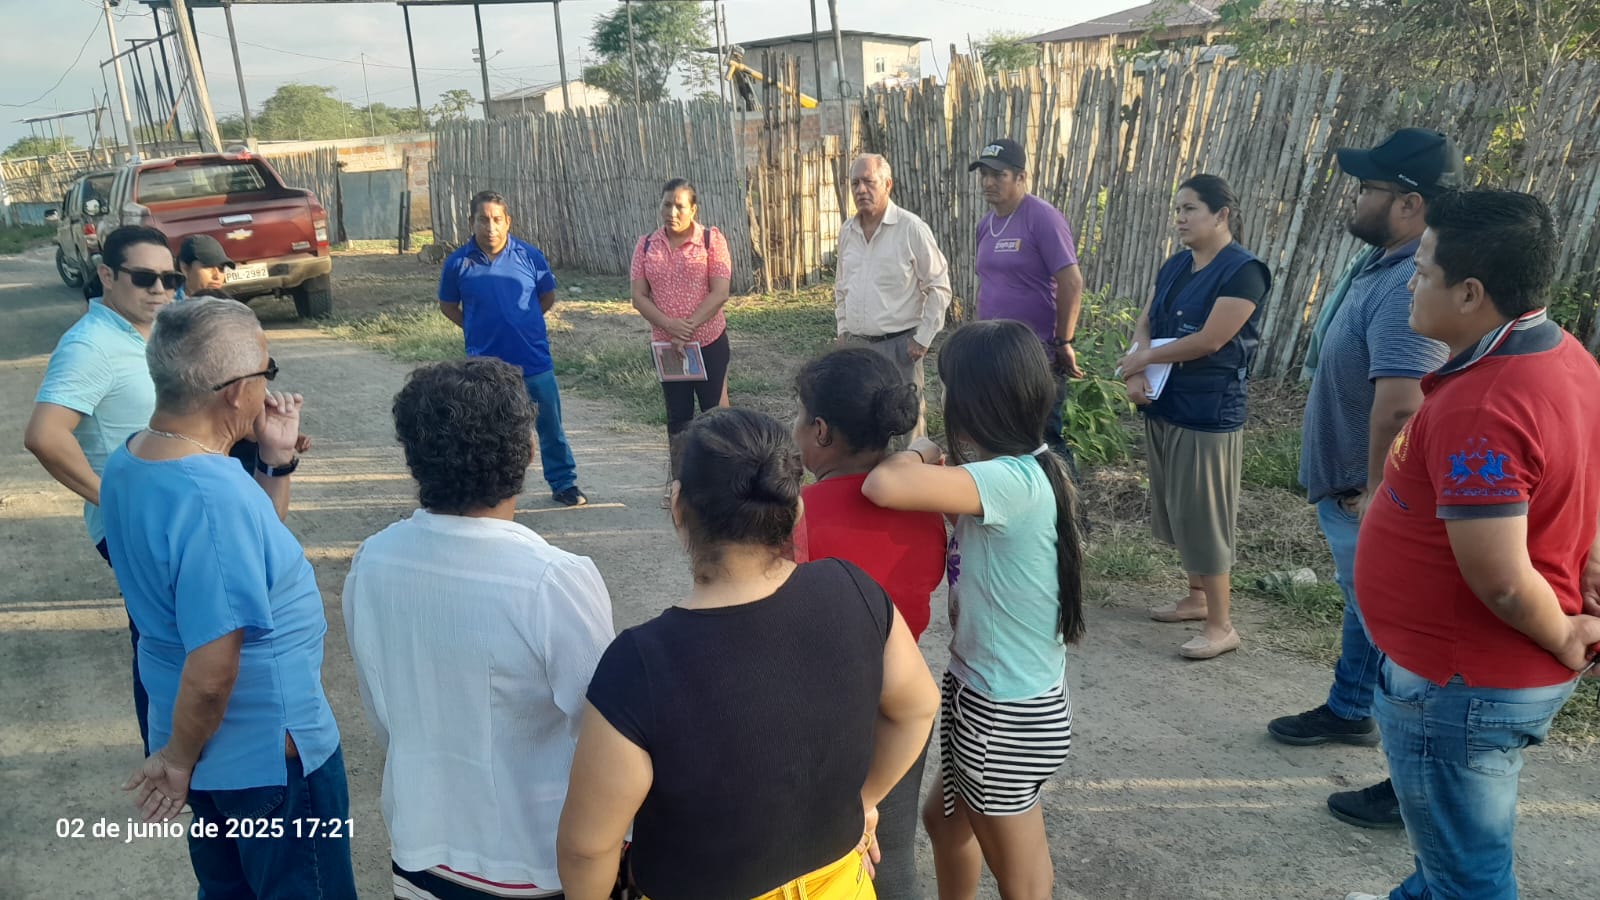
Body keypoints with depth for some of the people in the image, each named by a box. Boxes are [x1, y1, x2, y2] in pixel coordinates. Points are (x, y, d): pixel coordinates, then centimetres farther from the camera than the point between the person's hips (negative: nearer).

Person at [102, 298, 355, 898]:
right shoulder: (215, 497, -31)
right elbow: (211, 673, -30)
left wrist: (275, 458, -1)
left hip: (214, 745, 9)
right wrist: (179, 760, -12)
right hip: (270, 754, -8)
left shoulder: (126, 463, -3)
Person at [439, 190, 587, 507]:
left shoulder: (529, 255, -4)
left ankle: (564, 484, 24)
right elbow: (448, 306, 10)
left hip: (535, 361, 0)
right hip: (485, 364, 0)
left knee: (551, 427, 9)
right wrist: (478, 328, 6)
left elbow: (548, 297, 10)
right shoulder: (458, 263, -5)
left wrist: (521, 321, 10)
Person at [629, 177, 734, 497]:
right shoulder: (646, 245, 3)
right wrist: (670, 326, -17)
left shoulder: (712, 239, -6)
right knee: (677, 415, 12)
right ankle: (677, 483, 23)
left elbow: (720, 293, -13)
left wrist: (688, 326, -20)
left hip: (709, 341, -3)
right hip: (666, 345, 3)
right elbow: (639, 296, -2)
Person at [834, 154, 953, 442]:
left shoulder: (912, 229, -11)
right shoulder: (847, 232, 7)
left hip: (898, 345, -6)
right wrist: (843, 328, 15)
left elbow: (939, 286, -9)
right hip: (855, 344, 6)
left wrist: (923, 339, -11)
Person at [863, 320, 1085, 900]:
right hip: (988, 688, 9)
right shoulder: (1033, 467, -2)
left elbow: (884, 486, -41)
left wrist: (920, 454, -19)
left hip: (1008, 713, -9)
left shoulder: (1011, 481, -30)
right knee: (945, 816, 30)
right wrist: (937, 471, -8)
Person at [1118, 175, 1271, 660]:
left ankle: (1221, 625, 9)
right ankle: (1198, 598, 32)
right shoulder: (1175, 266, 10)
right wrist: (1136, 374, -11)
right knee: (1177, 509, 16)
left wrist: (1143, 358, -10)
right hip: (1162, 405, 8)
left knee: (1203, 515, -3)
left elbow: (1210, 341, -21)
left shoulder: (1243, 271, -14)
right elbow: (1146, 322, 8)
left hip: (1209, 414, -8)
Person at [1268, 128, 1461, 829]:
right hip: (1348, 483, 10)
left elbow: (1397, 404, -39)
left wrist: (1375, 493, -25)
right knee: (1364, 605, 27)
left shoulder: (1409, 286, -29)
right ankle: (1349, 711, 49)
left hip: (1369, 496, -10)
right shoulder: (1379, 261, 6)